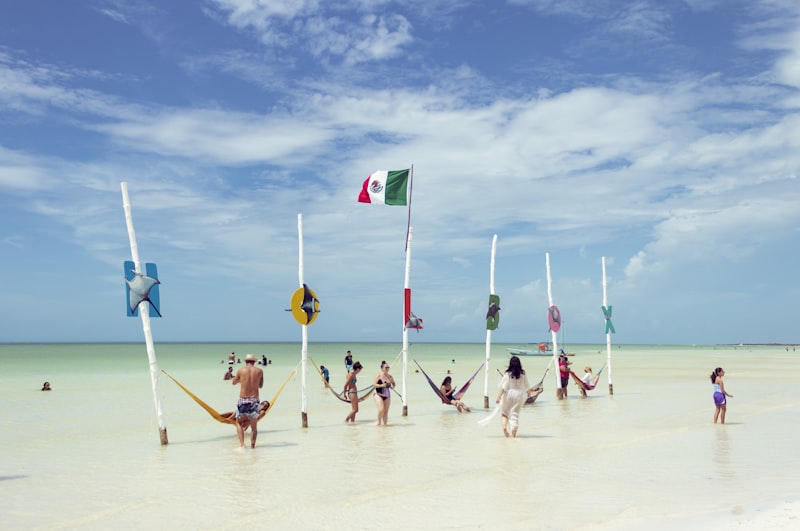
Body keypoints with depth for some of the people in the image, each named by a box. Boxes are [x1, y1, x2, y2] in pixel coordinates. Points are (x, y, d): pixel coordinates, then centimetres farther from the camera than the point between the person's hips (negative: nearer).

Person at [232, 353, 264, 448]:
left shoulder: (241, 371, -1)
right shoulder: (259, 371, 1)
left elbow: (233, 382, 17)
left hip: (243, 400, -1)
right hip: (254, 401, 1)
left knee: (239, 423, 15)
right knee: (254, 425, 14)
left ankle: (242, 444, 2)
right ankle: (252, 445, 9)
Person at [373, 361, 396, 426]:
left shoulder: (389, 376, 5)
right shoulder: (378, 376, -9)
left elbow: (393, 383, 21)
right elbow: (374, 384, -14)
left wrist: (392, 386, -1)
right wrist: (381, 385, -27)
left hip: (387, 396, 5)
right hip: (379, 395, -5)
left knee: (386, 411, 4)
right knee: (381, 409, -17)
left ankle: (385, 424, 15)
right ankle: (379, 422, 5)